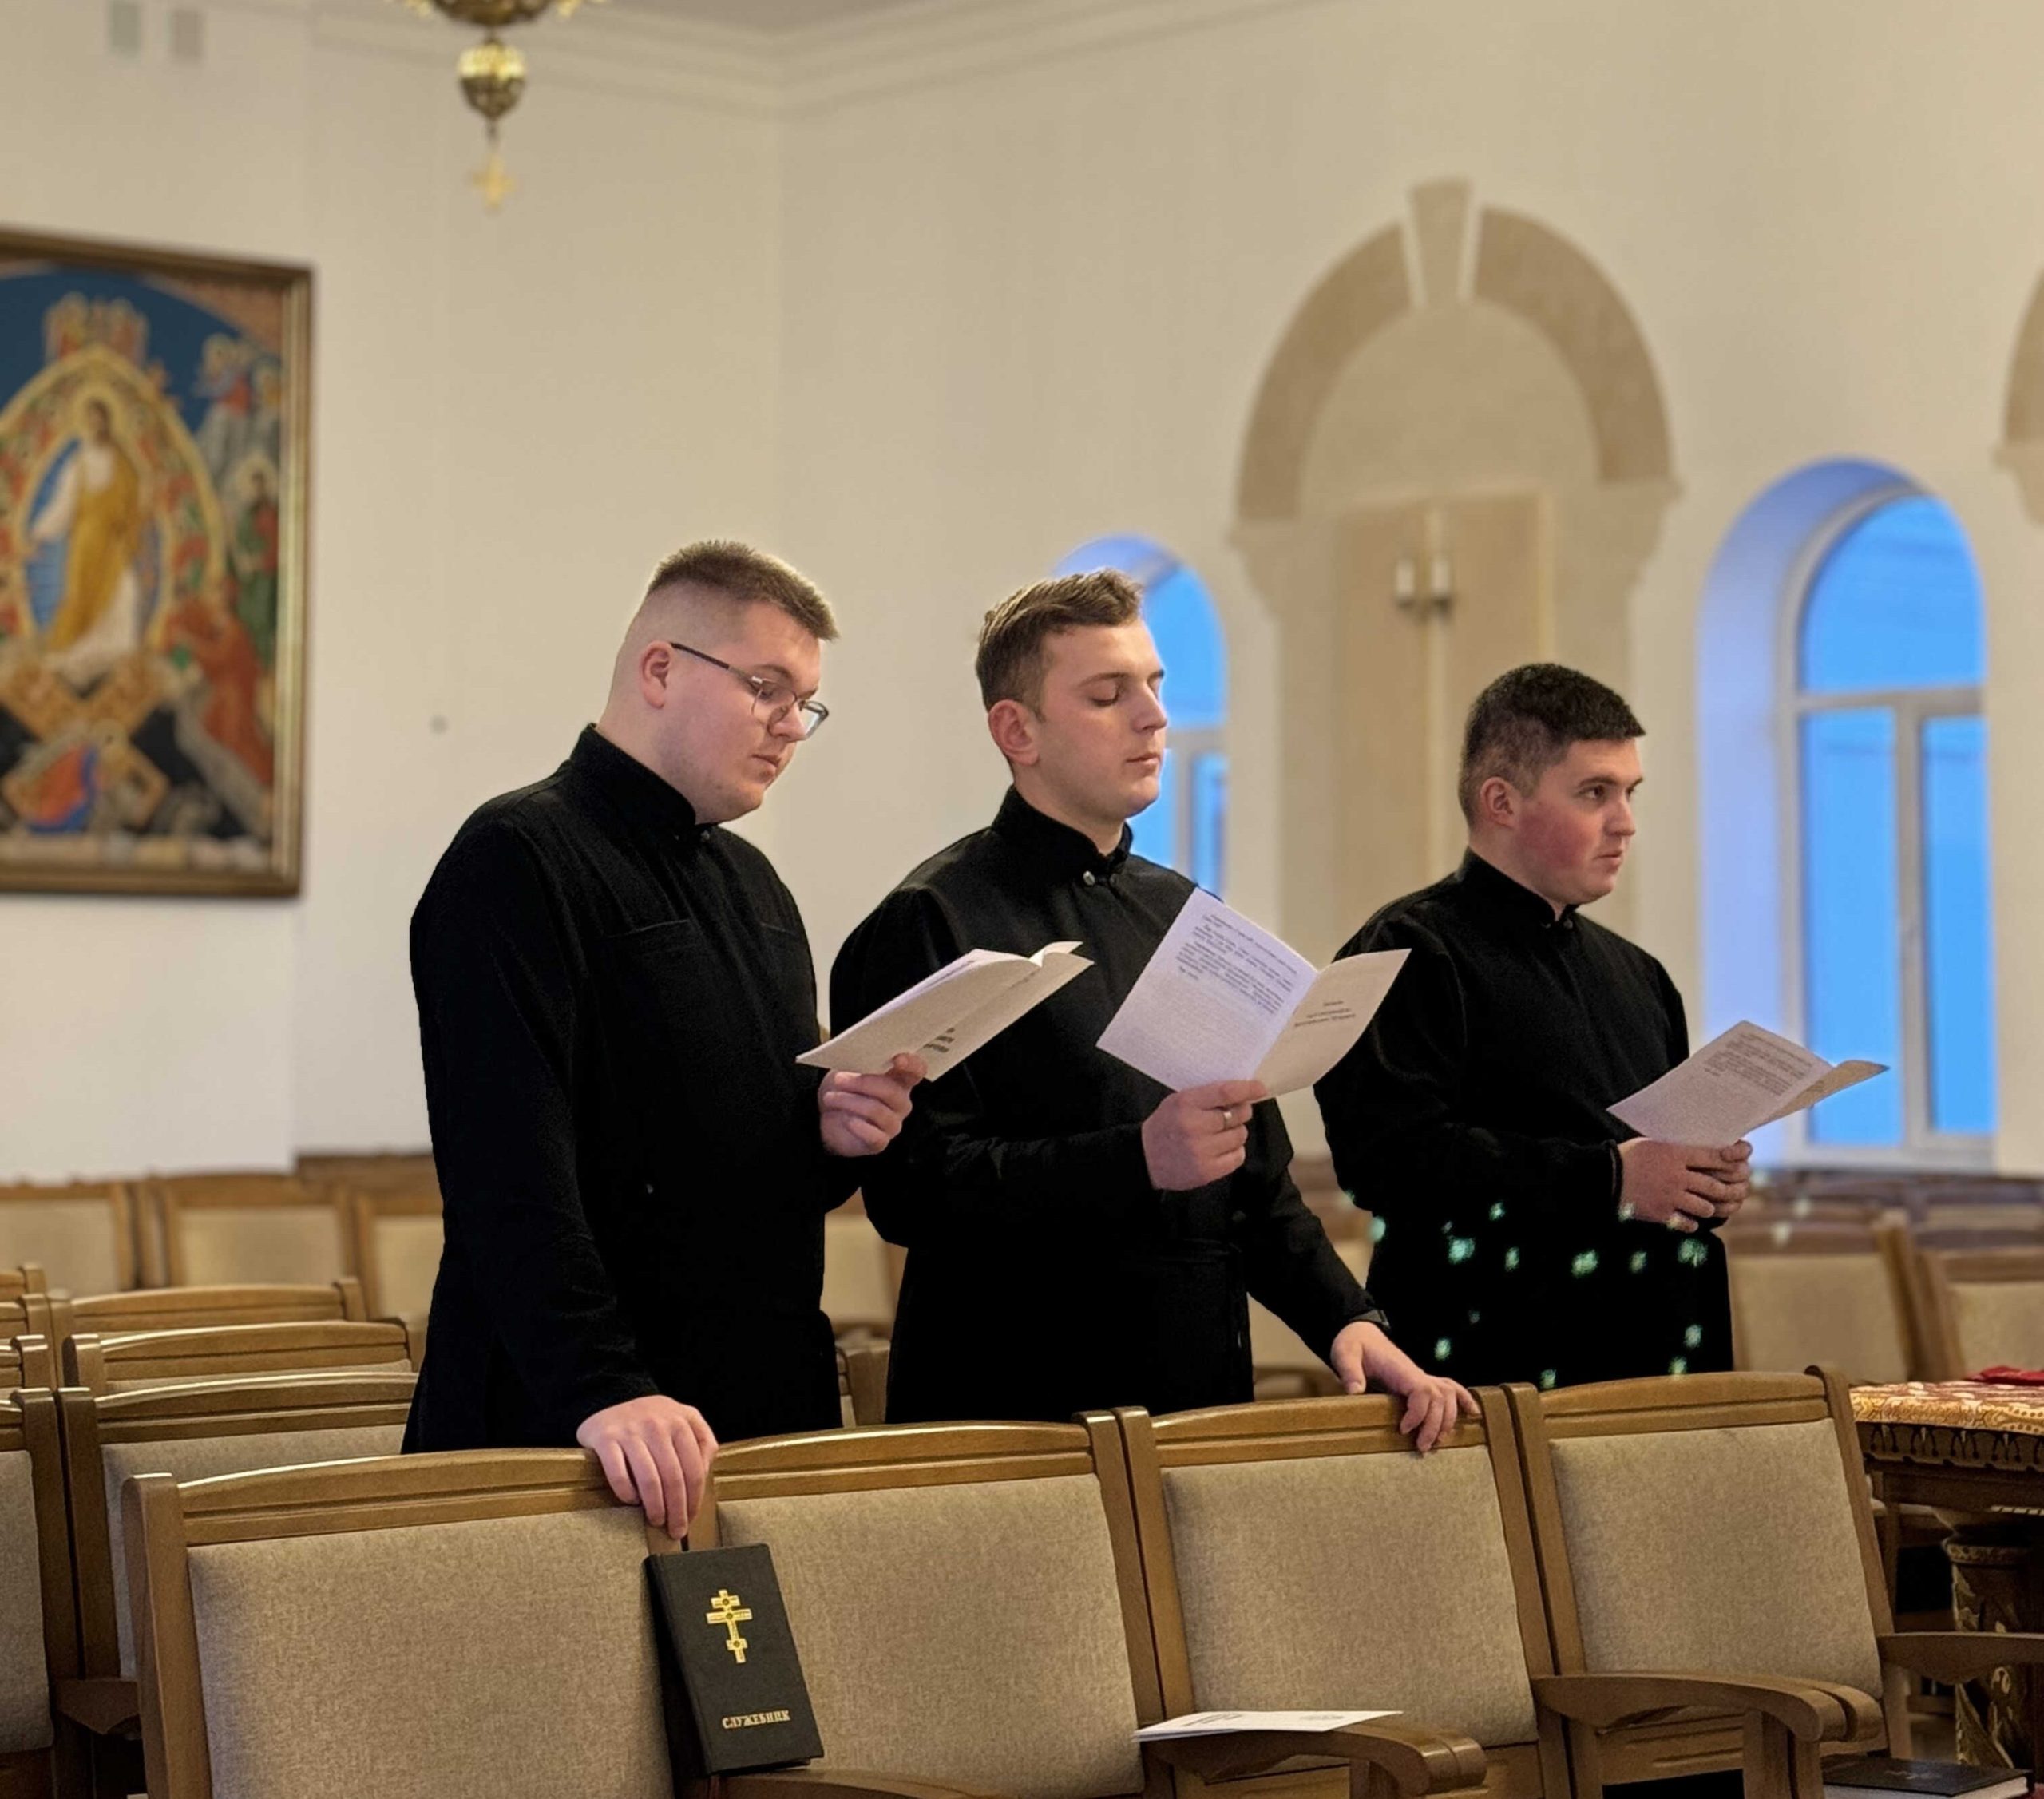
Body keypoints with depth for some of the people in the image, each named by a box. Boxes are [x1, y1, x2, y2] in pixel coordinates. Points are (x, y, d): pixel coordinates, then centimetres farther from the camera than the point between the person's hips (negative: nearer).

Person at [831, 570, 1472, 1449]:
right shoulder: (933, 922, -7)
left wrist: (1346, 1318, 4)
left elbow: (1260, 1183, 21)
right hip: (1009, 1411, -6)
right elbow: (910, 1186, -18)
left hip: (1203, 1403, 6)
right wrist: (1139, 1159, -26)